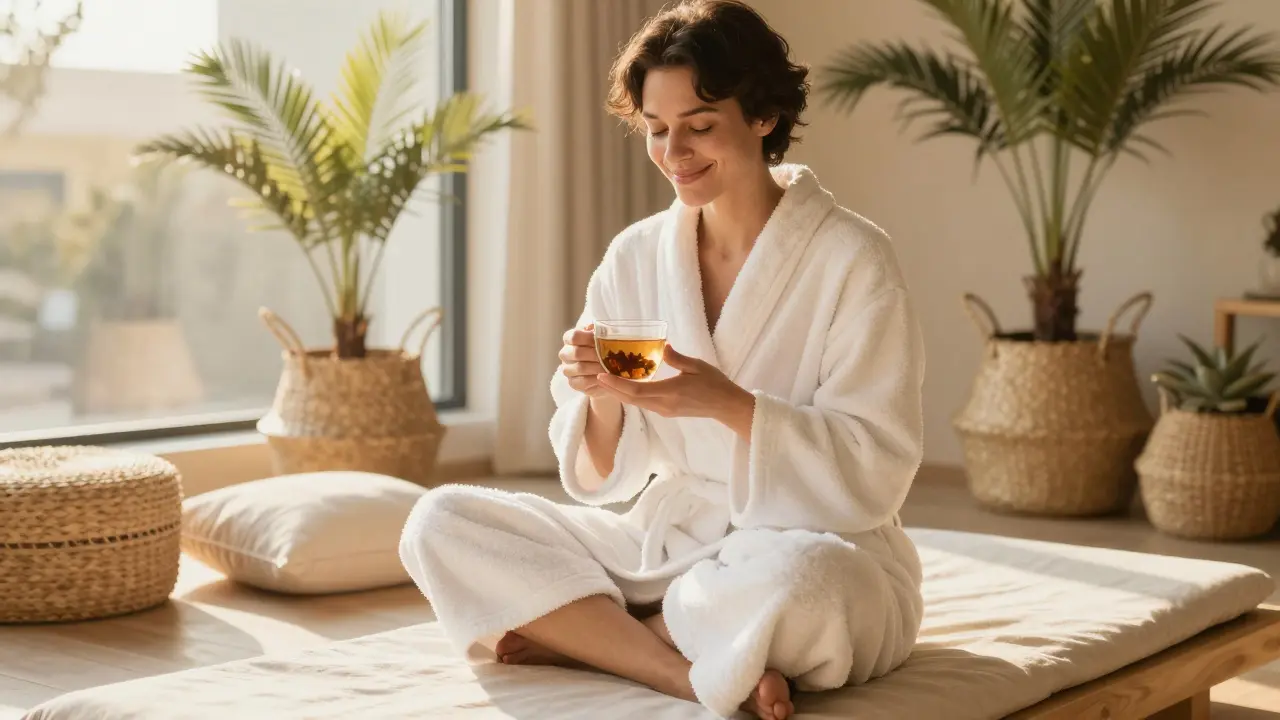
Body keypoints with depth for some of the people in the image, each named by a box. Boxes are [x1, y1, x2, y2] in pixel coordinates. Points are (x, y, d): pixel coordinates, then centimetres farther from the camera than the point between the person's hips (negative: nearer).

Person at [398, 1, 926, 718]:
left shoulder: (852, 259, -9)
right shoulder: (634, 257, 4)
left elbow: (877, 472, -13)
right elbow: (605, 478, 6)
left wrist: (729, 404, -26)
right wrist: (602, 397, -17)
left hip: (820, 552, -5)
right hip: (667, 542, 5)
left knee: (790, 585, -41)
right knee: (441, 522, -12)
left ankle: (579, 635, -14)